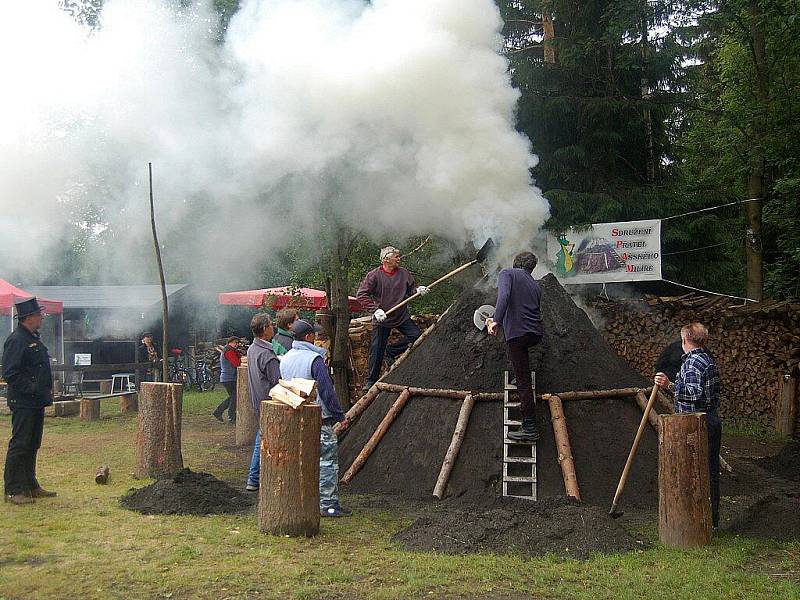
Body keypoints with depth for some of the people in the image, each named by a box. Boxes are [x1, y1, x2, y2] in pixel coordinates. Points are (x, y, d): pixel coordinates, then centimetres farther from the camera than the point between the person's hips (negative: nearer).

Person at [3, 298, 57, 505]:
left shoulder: (35, 338, 15)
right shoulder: (16, 340, -14)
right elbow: (9, 374, -18)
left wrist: (47, 390, 15)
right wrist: (32, 389, -20)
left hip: (38, 402, 9)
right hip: (23, 402, -9)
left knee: (33, 444, 15)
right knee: (19, 445, -5)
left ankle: (30, 486, 23)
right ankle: (13, 490, 0)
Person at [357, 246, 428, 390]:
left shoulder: (404, 273, 1)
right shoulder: (374, 275, -12)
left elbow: (411, 289, 9)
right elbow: (361, 295, -15)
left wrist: (418, 290, -15)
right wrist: (376, 309, -23)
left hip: (402, 317, 4)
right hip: (381, 319, -4)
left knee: (417, 335, -9)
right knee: (377, 350, -2)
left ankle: (391, 350, 9)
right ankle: (371, 380, 12)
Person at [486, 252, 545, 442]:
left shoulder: (507, 273, 4)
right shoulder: (535, 285, 22)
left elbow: (504, 296, -17)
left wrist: (496, 321, -26)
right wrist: (498, 319, 36)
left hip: (517, 333, -6)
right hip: (537, 333, 6)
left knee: (523, 382, -5)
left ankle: (530, 429, -5)